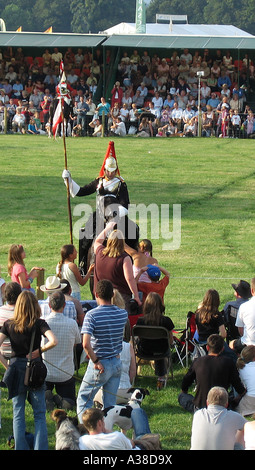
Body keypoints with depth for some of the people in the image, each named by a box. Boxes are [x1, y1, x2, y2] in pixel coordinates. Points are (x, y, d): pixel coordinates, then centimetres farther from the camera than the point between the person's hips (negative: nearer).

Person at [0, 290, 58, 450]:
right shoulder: (39, 323, -6)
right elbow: (54, 341, -21)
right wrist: (39, 351, -7)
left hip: (16, 369, 1)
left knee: (18, 415, 8)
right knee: (39, 414, 5)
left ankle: (21, 447, 6)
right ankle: (40, 447, -2)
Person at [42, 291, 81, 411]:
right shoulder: (72, 324, -12)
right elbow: (76, 343, 7)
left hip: (45, 373, 0)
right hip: (66, 373, 0)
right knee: (70, 403, 18)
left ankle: (46, 397, -11)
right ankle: (61, 400, -15)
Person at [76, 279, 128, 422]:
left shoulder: (92, 315, -17)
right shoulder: (123, 314, -2)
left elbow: (86, 343, -26)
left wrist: (96, 361, -15)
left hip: (100, 364, -5)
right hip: (117, 362, 5)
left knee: (84, 399, 10)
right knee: (110, 404, 13)